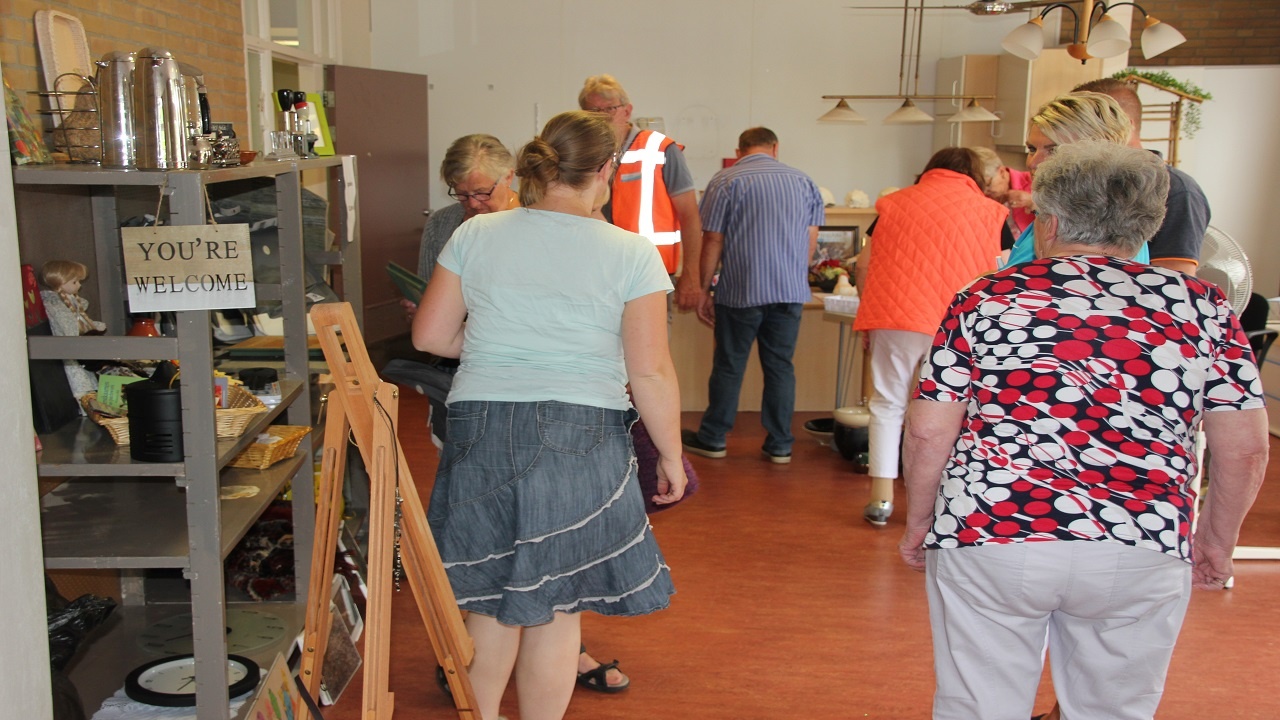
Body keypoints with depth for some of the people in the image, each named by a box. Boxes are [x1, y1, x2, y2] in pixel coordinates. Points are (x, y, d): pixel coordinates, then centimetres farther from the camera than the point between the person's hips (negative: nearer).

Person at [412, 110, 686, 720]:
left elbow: (430, 336, 5)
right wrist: (670, 457, 4)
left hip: (481, 434, 3)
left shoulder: (475, 235, 2)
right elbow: (650, 373, -7)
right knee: (553, 611, 11)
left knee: (488, 601, 19)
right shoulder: (631, 254, -6)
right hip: (580, 440, -3)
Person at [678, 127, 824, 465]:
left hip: (740, 291, -3)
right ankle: (780, 444, 15)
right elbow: (811, 241, 9)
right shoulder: (803, 181, 9)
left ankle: (712, 439, 18)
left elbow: (712, 241, -6)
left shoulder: (725, 181, -3)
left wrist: (703, 290, 1)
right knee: (781, 366, 10)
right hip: (791, 291, 3)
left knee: (729, 365, 7)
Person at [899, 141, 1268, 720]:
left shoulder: (985, 300, 0)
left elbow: (929, 431, -2)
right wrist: (1217, 541, 18)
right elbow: (1245, 450, 3)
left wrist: (919, 521, 12)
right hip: (1142, 553, 2)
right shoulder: (1200, 306, 4)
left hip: (988, 540, -1)